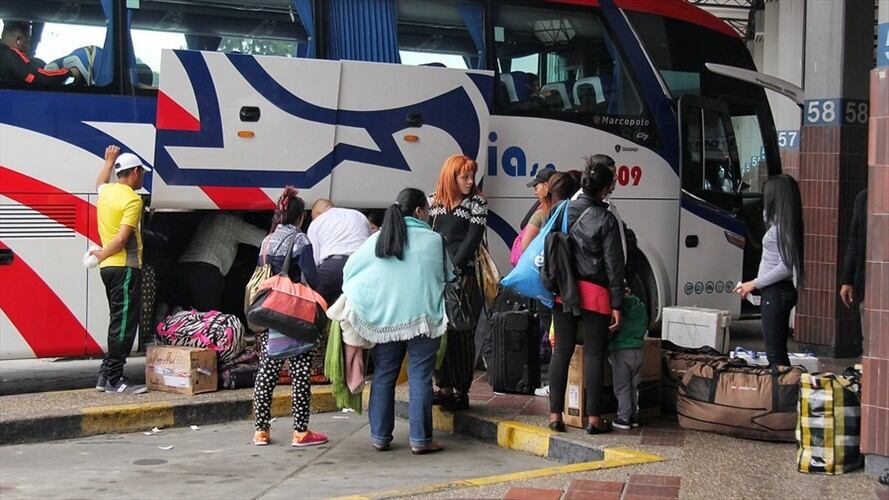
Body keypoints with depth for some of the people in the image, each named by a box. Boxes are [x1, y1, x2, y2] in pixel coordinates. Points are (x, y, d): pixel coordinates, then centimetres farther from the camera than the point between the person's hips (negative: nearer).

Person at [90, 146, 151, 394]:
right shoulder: (133, 199, -13)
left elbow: (100, 182, 39)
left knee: (119, 322, 15)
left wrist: (109, 160, 51)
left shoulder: (106, 191, 12)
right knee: (124, 323, -8)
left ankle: (106, 375, 15)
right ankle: (114, 380, -9)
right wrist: (103, 254, -7)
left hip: (109, 267, 9)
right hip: (125, 267, -9)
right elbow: (122, 237, -20)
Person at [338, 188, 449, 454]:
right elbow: (449, 277, 7)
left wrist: (355, 299, 24)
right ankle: (420, 439, 0)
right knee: (420, 378, 1)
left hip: (385, 319, 3)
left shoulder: (378, 239, 4)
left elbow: (350, 270, 8)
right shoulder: (433, 240, -2)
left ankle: (380, 436, 13)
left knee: (384, 376, 10)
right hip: (423, 318, -3)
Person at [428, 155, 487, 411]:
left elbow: (472, 240, -6)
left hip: (463, 277, -4)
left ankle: (461, 391, 3)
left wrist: (452, 269, -12)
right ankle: (444, 387, 14)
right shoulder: (433, 201, 13)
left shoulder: (477, 203, 2)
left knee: (460, 334, -3)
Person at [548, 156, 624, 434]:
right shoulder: (605, 219, -9)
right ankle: (593, 418, 7)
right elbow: (613, 264, -8)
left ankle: (555, 415, 9)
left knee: (562, 351, 9)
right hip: (595, 293, -4)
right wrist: (617, 304, -4)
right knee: (594, 354, 3)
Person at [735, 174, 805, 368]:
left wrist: (755, 283, -15)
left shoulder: (781, 226, -16)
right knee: (779, 352, 13)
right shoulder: (779, 223, 12)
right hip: (776, 292, 10)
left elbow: (786, 266, -21)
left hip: (776, 292, -10)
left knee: (775, 353, -10)